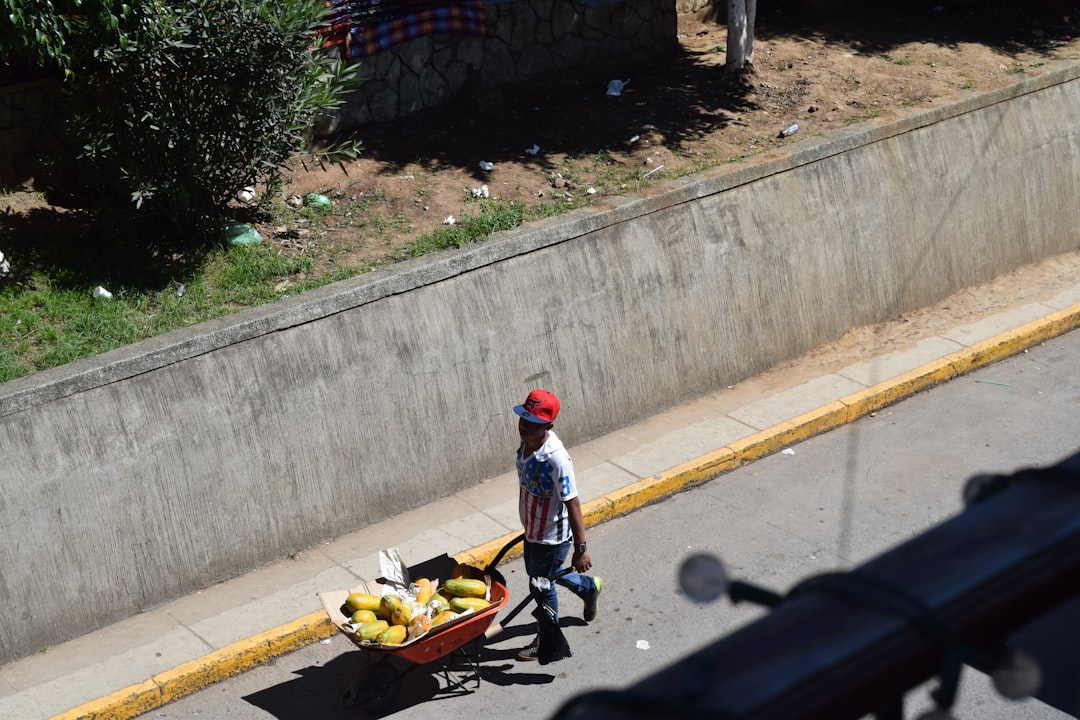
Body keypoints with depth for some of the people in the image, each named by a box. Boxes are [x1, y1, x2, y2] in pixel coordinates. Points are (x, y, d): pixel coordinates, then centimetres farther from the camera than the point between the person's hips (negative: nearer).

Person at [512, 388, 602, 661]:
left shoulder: (556, 460, -35)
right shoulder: (526, 444, -10)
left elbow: (572, 505, -28)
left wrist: (581, 549, -23)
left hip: (552, 536, -8)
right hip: (533, 530, 8)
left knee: (541, 585, 12)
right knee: (537, 572, 29)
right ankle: (588, 588, 54)